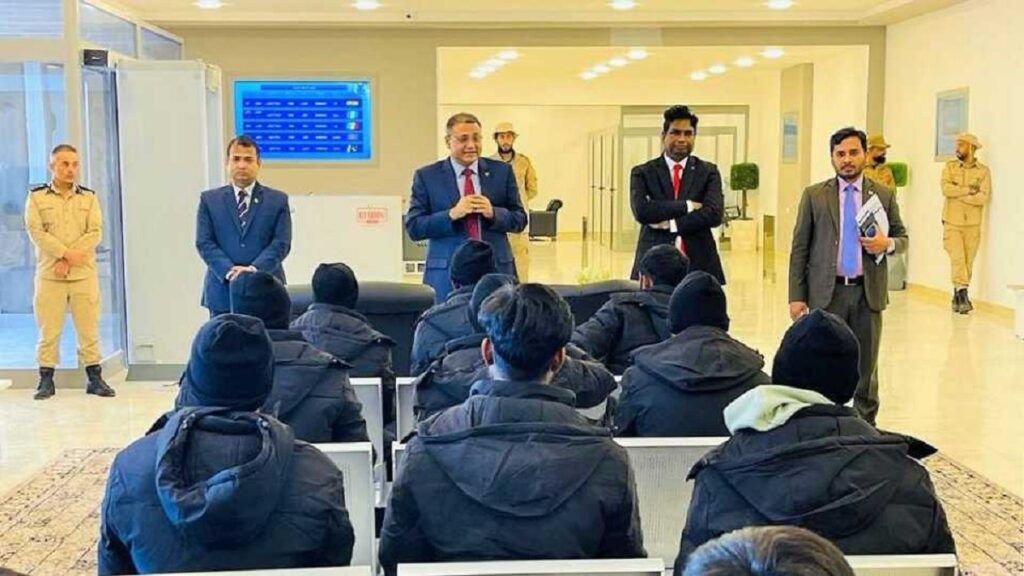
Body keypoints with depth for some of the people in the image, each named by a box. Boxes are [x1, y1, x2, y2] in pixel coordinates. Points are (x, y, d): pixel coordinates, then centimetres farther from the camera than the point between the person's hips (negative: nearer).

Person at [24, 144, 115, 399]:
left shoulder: (88, 197, 9)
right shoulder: (36, 197, 5)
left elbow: (95, 233, -1)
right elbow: (36, 232, -5)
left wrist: (68, 261, -11)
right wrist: (67, 253, -16)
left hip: (84, 274, 1)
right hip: (49, 274, -1)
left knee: (89, 329, 2)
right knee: (48, 330, 1)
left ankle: (95, 378, 8)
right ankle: (46, 380, 9)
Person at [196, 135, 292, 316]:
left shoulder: (278, 200, 9)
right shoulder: (209, 200, 11)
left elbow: (281, 243, 0)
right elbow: (204, 243, 3)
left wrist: (254, 269, -16)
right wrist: (229, 270, -13)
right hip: (223, 292, 1)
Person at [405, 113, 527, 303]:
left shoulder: (501, 171, 9)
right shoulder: (427, 176, 4)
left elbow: (520, 219, 10)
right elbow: (413, 227, -1)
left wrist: (493, 213, -10)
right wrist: (452, 214, -15)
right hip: (446, 275, -1)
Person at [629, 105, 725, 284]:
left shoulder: (708, 172, 9)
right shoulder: (642, 173, 7)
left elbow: (714, 214, -6)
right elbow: (641, 211, -10)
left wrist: (669, 224, -10)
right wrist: (687, 206, -12)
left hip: (698, 264, 1)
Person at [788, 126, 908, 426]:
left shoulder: (884, 195, 7)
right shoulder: (814, 195, 3)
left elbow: (902, 237, 15)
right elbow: (799, 249, 1)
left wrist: (887, 244, -11)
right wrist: (796, 296, -5)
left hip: (868, 292, 1)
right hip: (826, 292, -1)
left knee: (866, 365, 9)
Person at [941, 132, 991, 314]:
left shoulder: (983, 171, 2)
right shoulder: (950, 167, 5)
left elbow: (983, 197, -12)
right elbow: (946, 189, -12)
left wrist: (958, 193, -11)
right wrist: (969, 190, -11)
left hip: (972, 225, 1)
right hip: (952, 223, -1)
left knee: (967, 263, 5)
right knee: (957, 259, -14)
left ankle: (957, 297, 16)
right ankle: (962, 295, -15)